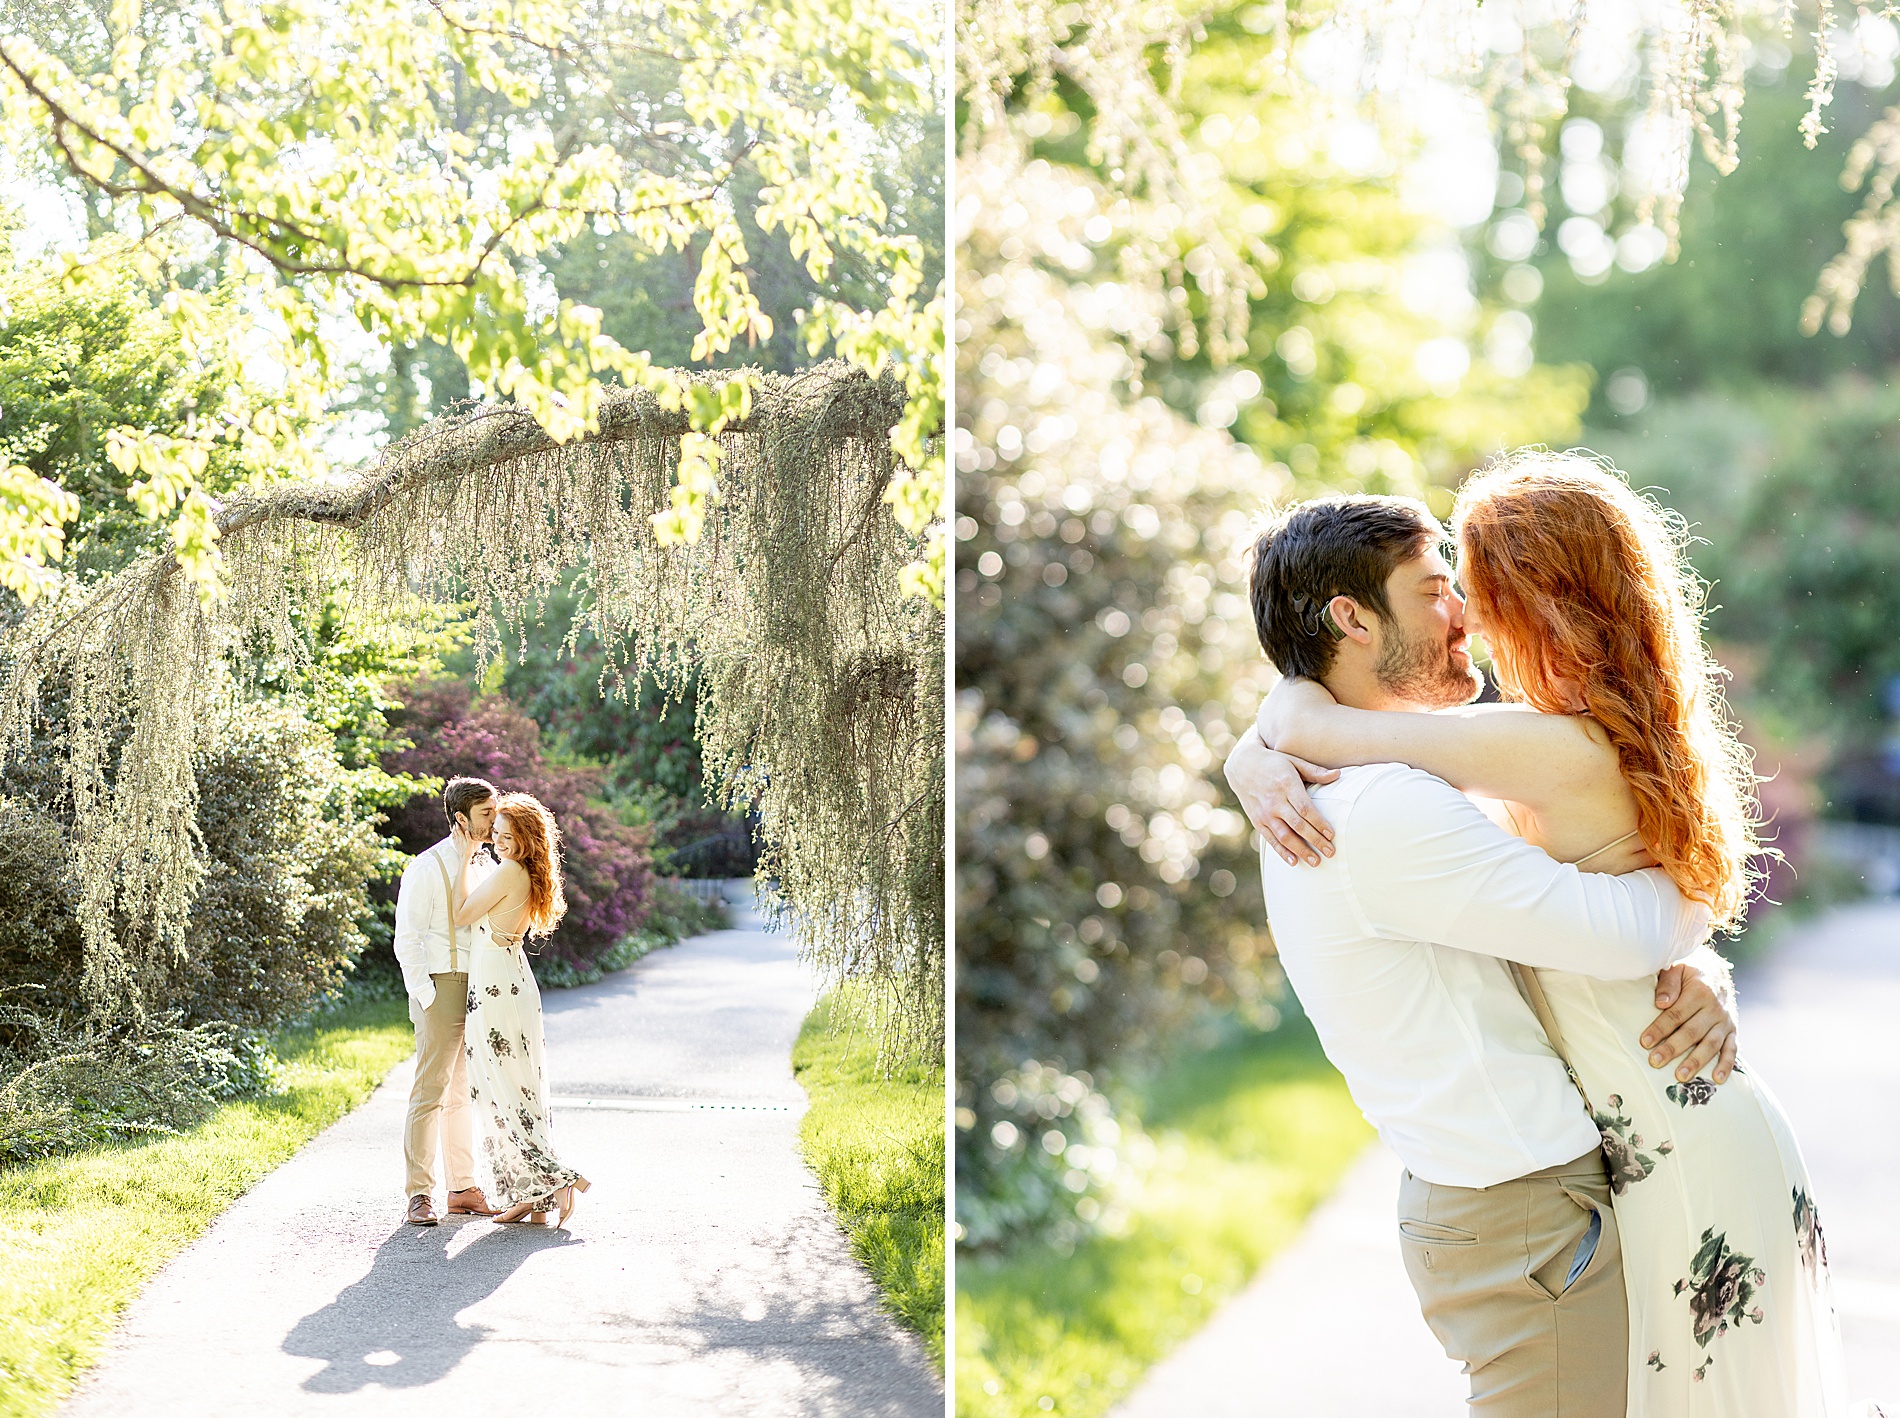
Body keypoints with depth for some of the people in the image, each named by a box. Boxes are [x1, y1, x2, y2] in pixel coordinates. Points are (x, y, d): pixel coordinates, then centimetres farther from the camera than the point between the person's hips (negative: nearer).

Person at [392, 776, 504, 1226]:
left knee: (465, 1092, 12)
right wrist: (425, 998, -16)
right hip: (441, 988, -7)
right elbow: (407, 940, -10)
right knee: (430, 1092, -8)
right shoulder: (427, 868, -8)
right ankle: (419, 1194, -5)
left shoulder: (486, 867, 14)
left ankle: (463, 1189, 18)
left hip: (479, 992, 7)